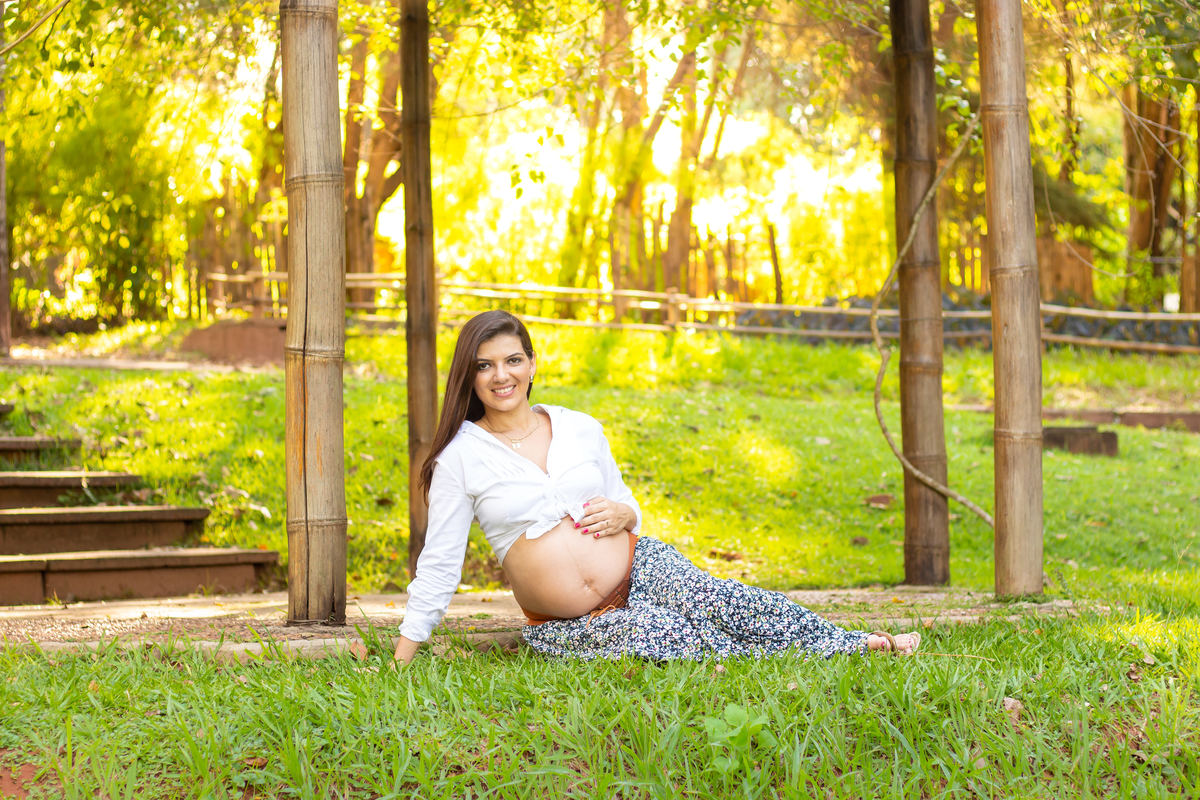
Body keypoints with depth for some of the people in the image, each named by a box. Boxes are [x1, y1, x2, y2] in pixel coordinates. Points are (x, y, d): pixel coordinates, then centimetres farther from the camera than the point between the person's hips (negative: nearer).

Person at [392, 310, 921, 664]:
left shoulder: (580, 429, 6)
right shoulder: (461, 457, -5)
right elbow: (439, 563, -2)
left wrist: (624, 514, -7)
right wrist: (401, 659, -7)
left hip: (638, 566, 2)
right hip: (566, 624, -2)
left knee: (713, 599, -28)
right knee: (669, 634, -32)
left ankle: (856, 645, -23)